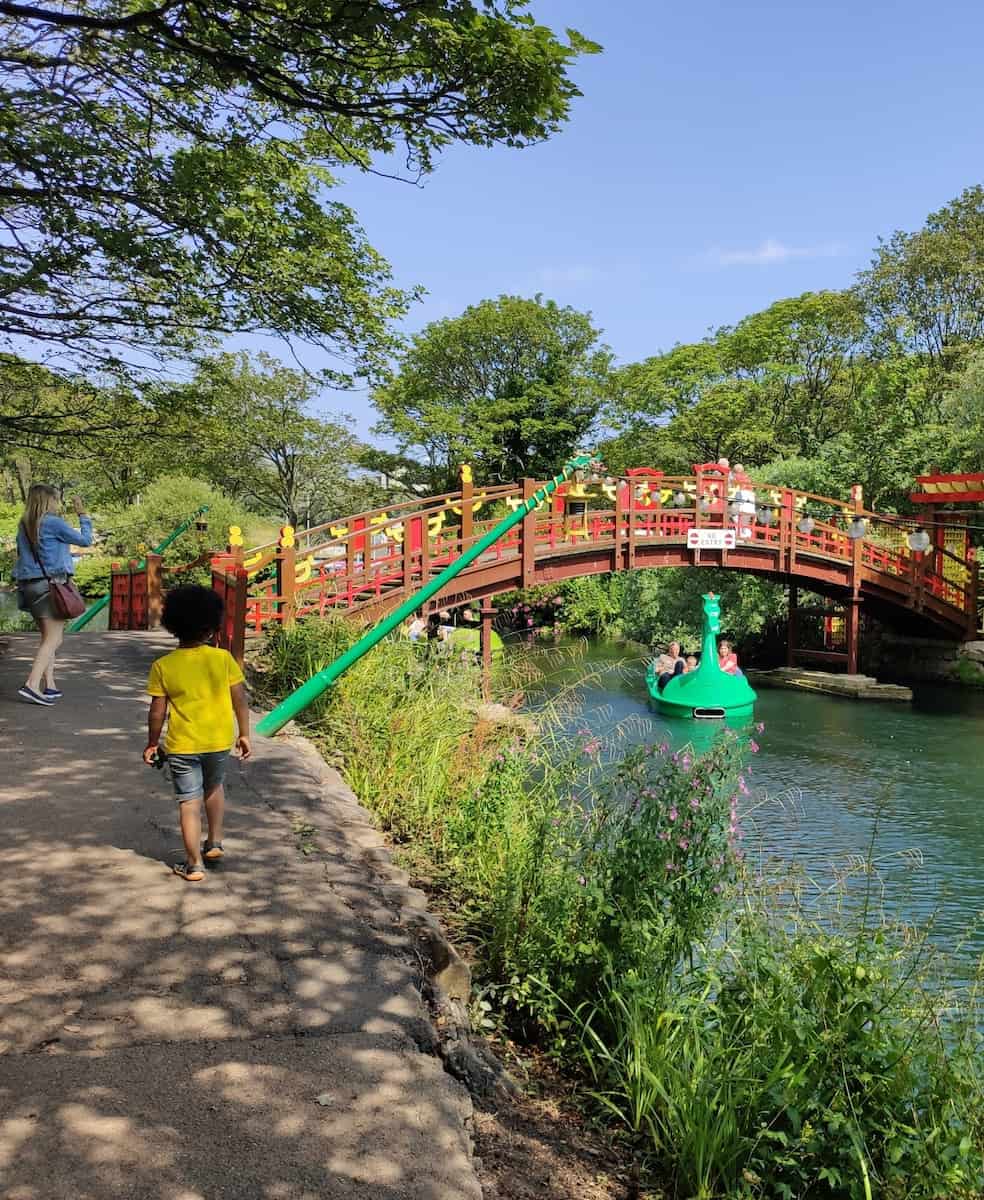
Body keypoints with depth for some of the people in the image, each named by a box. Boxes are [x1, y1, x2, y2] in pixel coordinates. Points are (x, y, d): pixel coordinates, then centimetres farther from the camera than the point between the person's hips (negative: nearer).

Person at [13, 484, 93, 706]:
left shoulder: (24, 525, 12)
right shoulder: (53, 523, -10)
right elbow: (85, 540, -2)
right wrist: (82, 516, 10)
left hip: (28, 585, 8)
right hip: (51, 584, -8)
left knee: (48, 637, 15)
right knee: (53, 639, -7)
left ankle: (49, 685, 13)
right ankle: (32, 685, -18)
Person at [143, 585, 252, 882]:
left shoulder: (163, 666, -11)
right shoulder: (223, 658, -10)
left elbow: (157, 712, -7)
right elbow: (240, 700, -5)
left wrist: (152, 743, 7)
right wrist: (244, 734, 6)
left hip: (182, 745, -2)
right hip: (219, 741, 2)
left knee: (189, 804, 8)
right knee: (214, 787, 28)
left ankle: (194, 865, 15)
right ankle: (214, 843, 33)